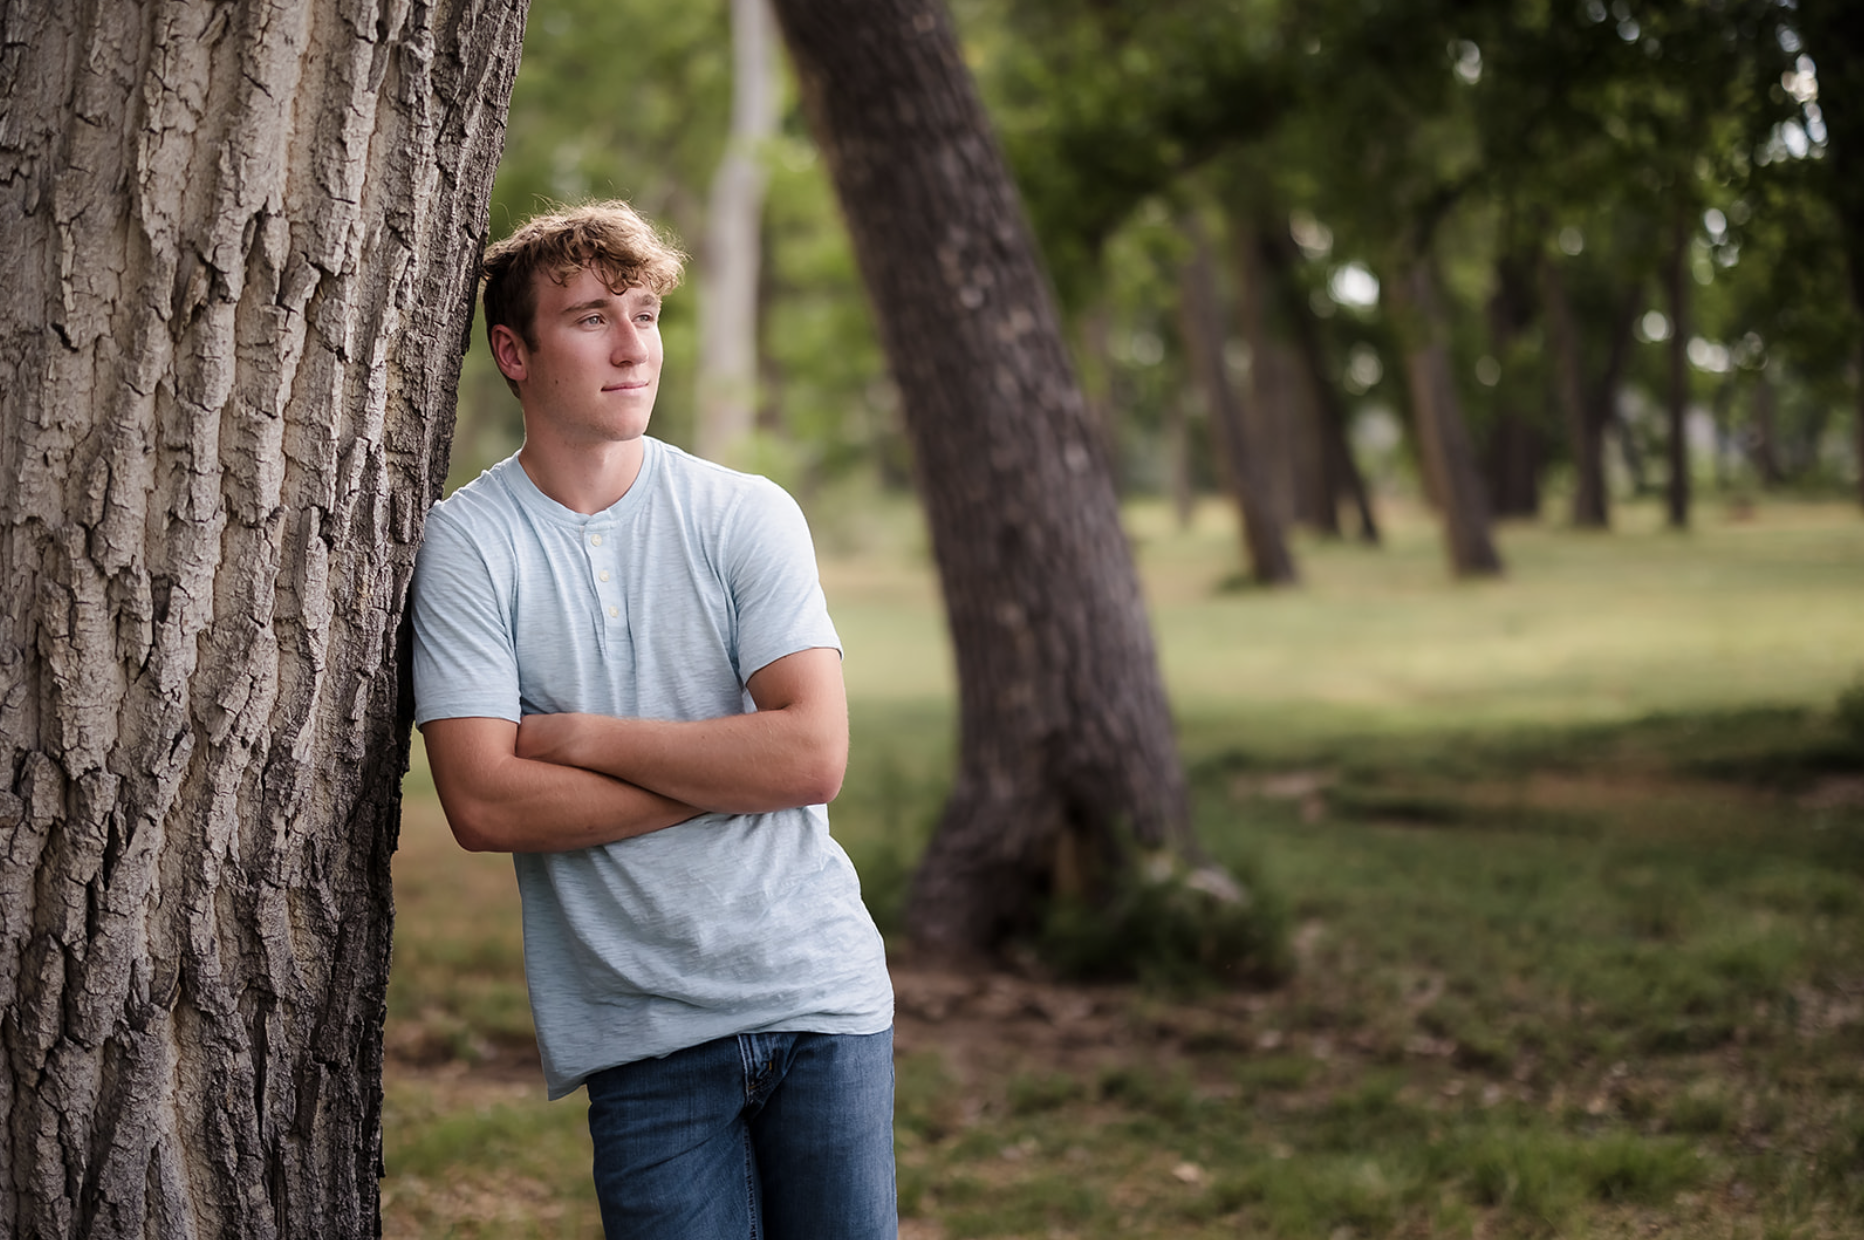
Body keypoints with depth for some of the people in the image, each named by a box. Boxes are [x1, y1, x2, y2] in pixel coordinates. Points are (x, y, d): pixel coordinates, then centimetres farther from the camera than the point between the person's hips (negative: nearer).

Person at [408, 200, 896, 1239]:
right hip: (646, 1026, -1)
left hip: (819, 991, 2)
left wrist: (585, 737, -10)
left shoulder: (748, 516, 1)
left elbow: (815, 754, -9)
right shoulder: (467, 542, -3)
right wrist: (734, 772, -10)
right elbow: (484, 804, -13)